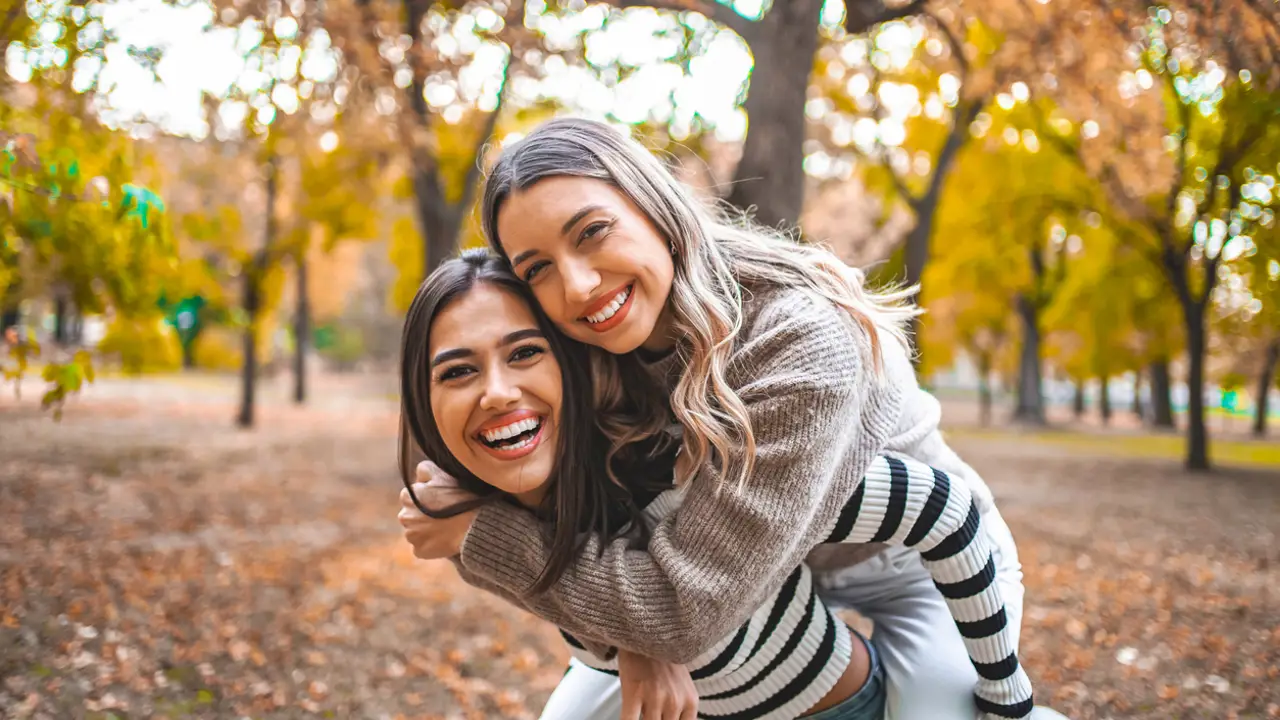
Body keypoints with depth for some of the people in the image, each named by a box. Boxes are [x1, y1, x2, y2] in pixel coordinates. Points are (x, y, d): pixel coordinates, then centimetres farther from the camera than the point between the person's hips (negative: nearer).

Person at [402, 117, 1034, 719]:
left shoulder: (799, 338, -38)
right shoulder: (603, 362, -17)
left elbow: (684, 606, -38)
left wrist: (480, 532, -31)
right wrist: (640, 649, -31)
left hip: (928, 567, -4)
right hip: (782, 570, 5)